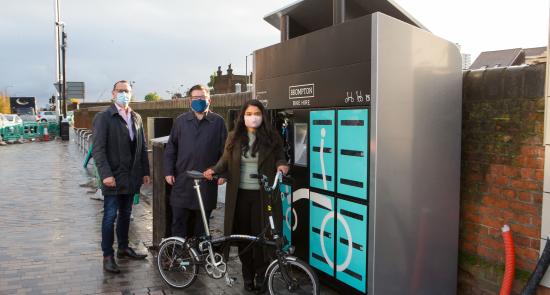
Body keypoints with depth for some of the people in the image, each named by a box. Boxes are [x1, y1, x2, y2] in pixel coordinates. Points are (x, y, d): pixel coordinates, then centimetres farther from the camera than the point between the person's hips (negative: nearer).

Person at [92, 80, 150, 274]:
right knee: (110, 216, 1)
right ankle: (108, 256, 11)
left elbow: (142, 146, 13)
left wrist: (145, 171, 9)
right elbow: (98, 149, -12)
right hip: (113, 177, -5)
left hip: (132, 177, 6)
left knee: (125, 214, 16)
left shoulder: (136, 118, 11)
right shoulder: (103, 117, -6)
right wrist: (106, 174, -20)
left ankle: (123, 248, 30)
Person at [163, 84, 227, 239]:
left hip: (207, 181, -1)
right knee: (179, 220, 2)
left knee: (201, 223, 9)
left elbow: (224, 150, 3)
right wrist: (168, 171, 2)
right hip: (183, 180, 1)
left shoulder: (218, 122, 4)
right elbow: (171, 148, 9)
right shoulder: (181, 121, 8)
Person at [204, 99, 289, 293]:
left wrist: (281, 165, -15)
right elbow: (225, 161, 9)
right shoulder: (234, 138, 6)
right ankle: (247, 276, 24)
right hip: (240, 194, 2)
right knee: (243, 236, 9)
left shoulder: (272, 138, 1)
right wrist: (215, 170, -9)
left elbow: (280, 159, 7)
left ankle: (261, 276, 19)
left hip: (263, 195, -2)